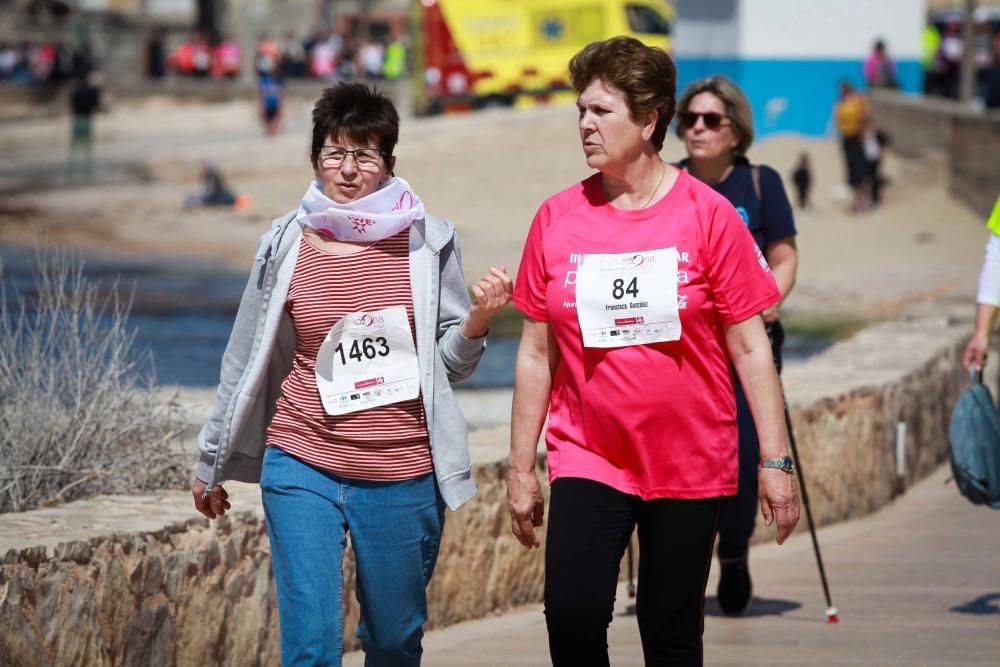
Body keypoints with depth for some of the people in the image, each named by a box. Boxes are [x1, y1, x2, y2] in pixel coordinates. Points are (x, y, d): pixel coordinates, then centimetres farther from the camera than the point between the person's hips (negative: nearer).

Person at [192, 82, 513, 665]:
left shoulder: (427, 243, -1)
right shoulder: (287, 245, 1)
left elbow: (450, 364, 6)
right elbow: (247, 362, 11)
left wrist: (478, 319, -16)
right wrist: (213, 463, 18)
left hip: (403, 478, 0)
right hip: (303, 467, 0)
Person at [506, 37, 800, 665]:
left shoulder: (708, 214, -5)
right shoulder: (558, 218, 2)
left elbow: (750, 347, -2)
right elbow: (537, 353, 8)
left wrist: (775, 460, -5)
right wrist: (520, 467, 8)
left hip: (690, 465, -1)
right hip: (588, 456, 1)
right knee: (572, 611, -17)